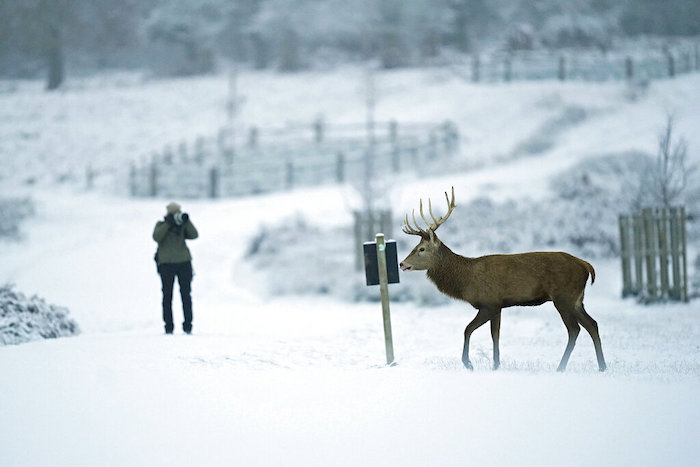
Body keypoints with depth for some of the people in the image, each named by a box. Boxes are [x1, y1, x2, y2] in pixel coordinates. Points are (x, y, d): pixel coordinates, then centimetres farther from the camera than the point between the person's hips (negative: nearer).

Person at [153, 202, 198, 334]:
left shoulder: (183, 227, 15)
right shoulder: (161, 225, 9)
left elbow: (194, 235, -2)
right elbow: (156, 237, -10)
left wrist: (186, 221, -12)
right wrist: (168, 224, -15)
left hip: (184, 262, 2)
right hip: (166, 264, -2)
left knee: (186, 294, -3)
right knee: (167, 295, -3)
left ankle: (187, 325, 0)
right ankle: (168, 326, 0)